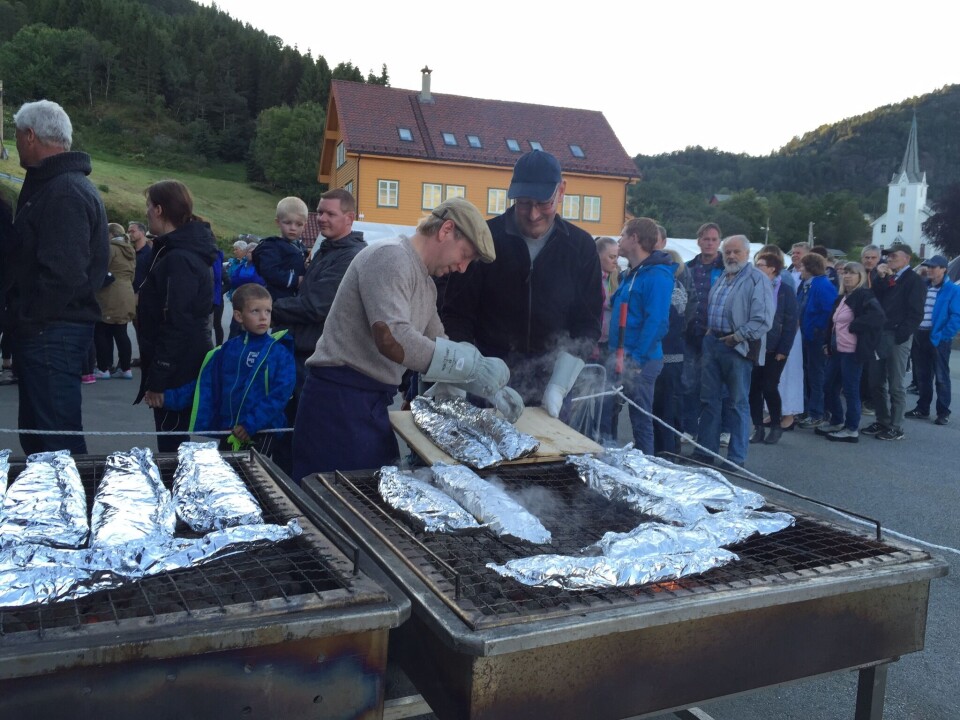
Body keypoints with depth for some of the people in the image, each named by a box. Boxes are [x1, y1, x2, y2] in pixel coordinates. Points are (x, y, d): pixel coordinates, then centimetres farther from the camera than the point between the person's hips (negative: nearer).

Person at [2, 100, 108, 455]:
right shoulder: (54, 184, 18)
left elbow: (64, 274, -26)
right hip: (46, 333, 11)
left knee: (58, 442, -5)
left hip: (51, 335, -11)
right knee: (34, 437, 19)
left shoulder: (63, 193, -17)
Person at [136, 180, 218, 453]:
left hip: (176, 369, -10)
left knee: (171, 445, -2)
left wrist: (156, 379, -20)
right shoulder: (189, 250, 13)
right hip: (187, 363, 10)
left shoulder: (178, 258, -18)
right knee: (174, 442, 17)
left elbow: (176, 324, -23)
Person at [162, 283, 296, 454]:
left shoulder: (279, 353, -7)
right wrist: (168, 398, 3)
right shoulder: (226, 351, 7)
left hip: (261, 433, -4)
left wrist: (251, 425, -18)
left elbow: (280, 395, -13)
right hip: (228, 433, 4)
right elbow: (203, 386, 10)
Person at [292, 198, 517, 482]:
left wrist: (491, 389, 12)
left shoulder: (426, 284, 16)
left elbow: (438, 349, 23)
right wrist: (474, 365, -25)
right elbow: (391, 339, -27)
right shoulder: (391, 257, -14)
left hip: (374, 402, 9)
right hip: (340, 398, -9)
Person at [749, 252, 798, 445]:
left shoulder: (785, 290, -3)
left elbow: (790, 321, -5)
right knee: (753, 388, 2)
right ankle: (758, 427, 14)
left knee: (769, 387, -2)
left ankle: (776, 426, 16)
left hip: (774, 349, -3)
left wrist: (783, 350, -10)